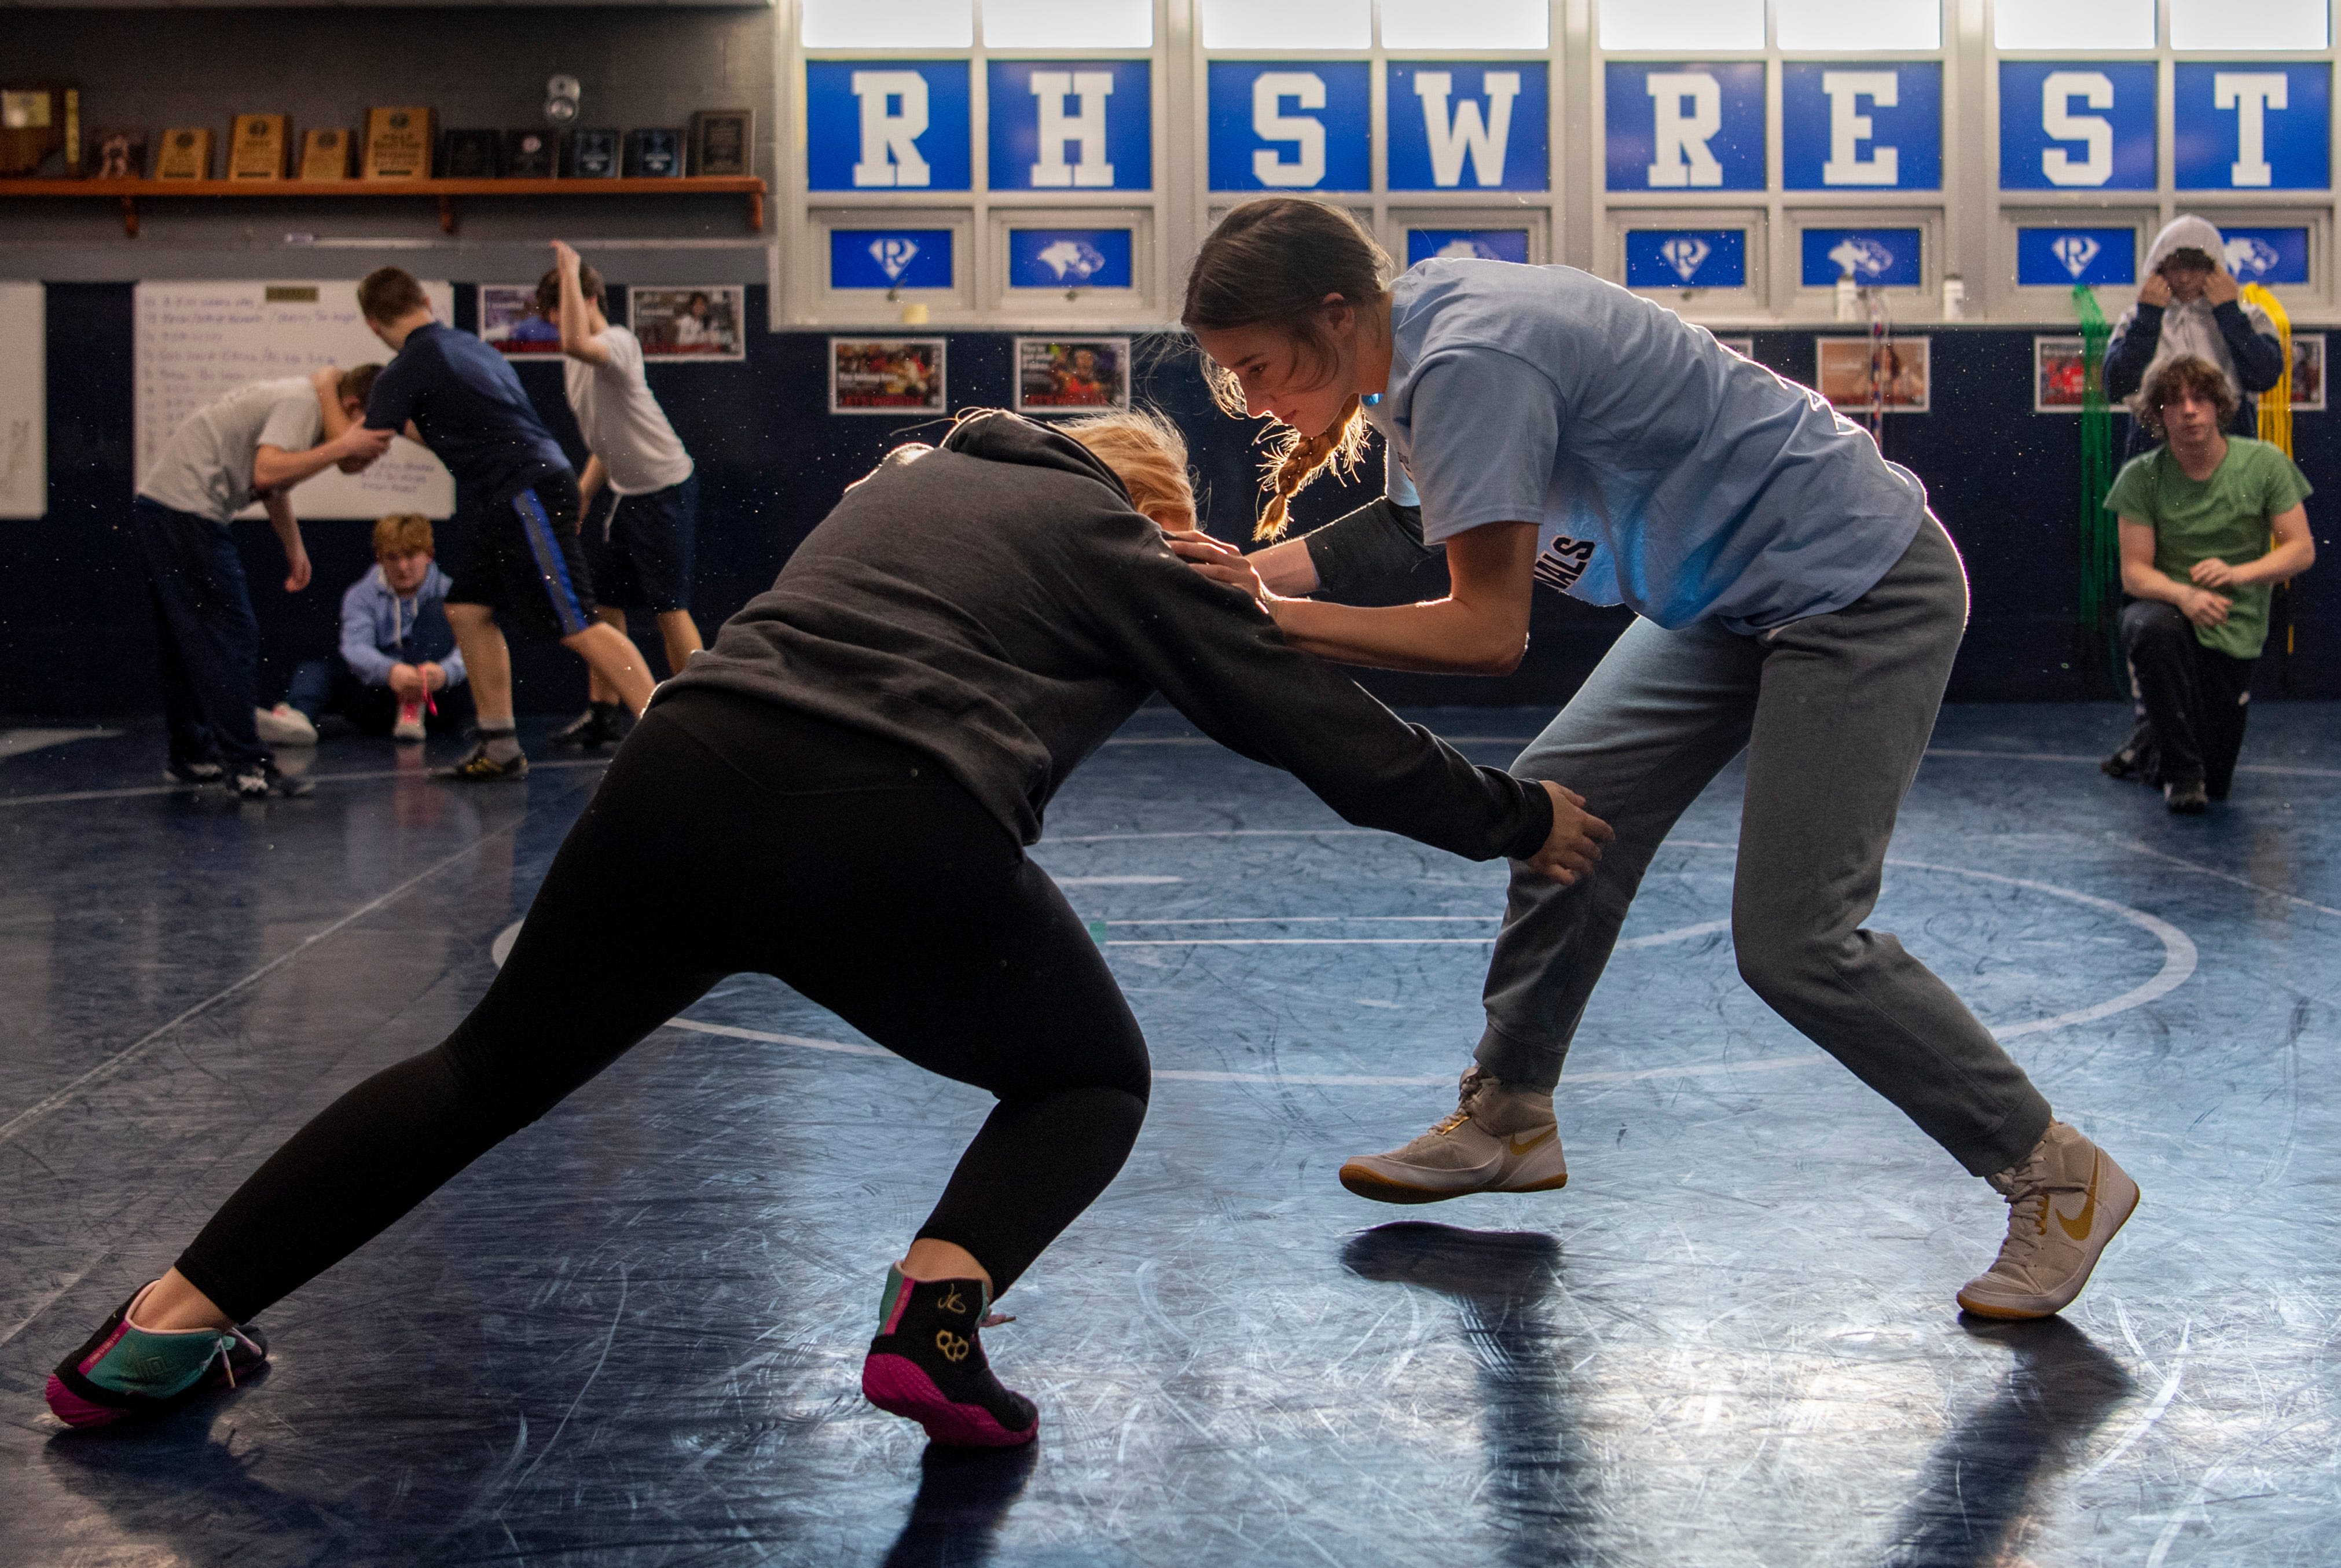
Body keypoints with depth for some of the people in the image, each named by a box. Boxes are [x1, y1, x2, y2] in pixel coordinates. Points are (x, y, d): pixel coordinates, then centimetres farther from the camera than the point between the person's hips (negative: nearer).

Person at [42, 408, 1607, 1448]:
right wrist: (1522, 818, 28)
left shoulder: (909, 479, 30)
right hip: (895, 835, -4)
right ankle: (938, 1310, -6)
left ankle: (171, 1319, 18)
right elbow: (1316, 722, 17)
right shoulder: (1121, 548, 16)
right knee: (1092, 1078, 20)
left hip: (684, 768, 5)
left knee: (491, 1070, 22)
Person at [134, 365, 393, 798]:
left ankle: (191, 757, 23)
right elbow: (267, 473, -28)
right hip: (184, 509, -11)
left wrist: (294, 548, 30)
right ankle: (247, 766, -14)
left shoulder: (303, 402, 17)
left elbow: (275, 484, 31)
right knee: (230, 636, -12)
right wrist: (341, 447, -23)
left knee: (188, 641, 15)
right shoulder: (300, 403, -14)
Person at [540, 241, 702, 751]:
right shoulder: (577, 362, 11)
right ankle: (605, 711, 17)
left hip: (666, 489, -9)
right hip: (624, 493, 9)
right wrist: (581, 496, 16)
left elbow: (577, 342, -42)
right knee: (603, 599, 10)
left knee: (669, 607, -8)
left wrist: (569, 271, -34)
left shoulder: (619, 342, -17)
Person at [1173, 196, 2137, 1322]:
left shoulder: (1472, 362, -27)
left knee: (1791, 941, -12)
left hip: (1860, 587, -10)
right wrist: (1252, 576, 0)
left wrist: (1276, 619, -24)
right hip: (1733, 595, 10)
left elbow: (1488, 631, -28)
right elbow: (1421, 527, 13)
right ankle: (1509, 1121, 25)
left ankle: (2057, 1179, 3)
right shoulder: (1411, 335, 3)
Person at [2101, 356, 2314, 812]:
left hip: (2234, 630, 1)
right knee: (2154, 627, -41)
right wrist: (2184, 595, -31)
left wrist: (2239, 573, -22)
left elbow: (2302, 550, -4)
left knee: (2214, 784, -1)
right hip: (2165, 608, -1)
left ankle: (2151, 747, 37)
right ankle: (2179, 770, -22)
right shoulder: (2141, 476, -7)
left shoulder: (2265, 463, -6)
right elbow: (2134, 571, -9)